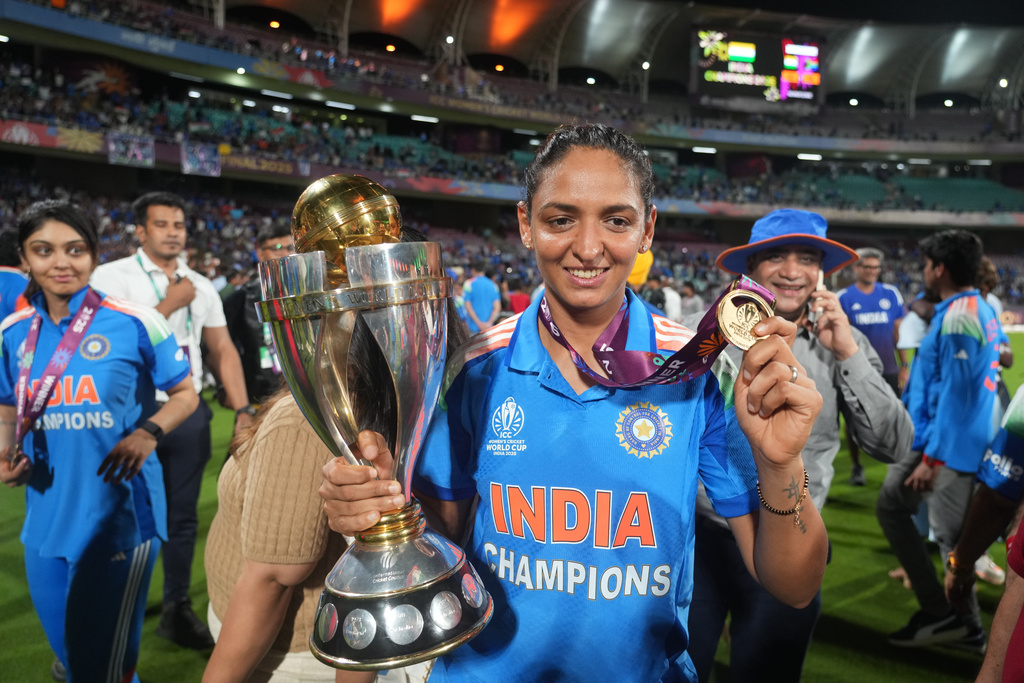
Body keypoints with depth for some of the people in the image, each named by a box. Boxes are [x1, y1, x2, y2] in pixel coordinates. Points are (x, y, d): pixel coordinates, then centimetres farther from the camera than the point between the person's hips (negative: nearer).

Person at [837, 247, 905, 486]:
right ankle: (856, 467, 22)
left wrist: (904, 363, 5)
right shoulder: (843, 297, -3)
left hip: (887, 369, 2)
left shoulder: (891, 294, 4)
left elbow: (898, 330, 8)